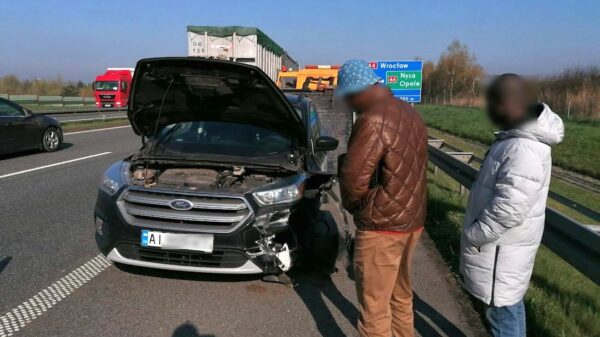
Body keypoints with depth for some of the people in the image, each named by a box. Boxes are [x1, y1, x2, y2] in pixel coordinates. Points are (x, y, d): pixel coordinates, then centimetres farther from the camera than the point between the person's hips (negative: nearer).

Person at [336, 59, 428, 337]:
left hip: (382, 225, -9)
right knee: (400, 294, 24)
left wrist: (353, 204, -4)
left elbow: (353, 177, -23)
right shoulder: (409, 113, 9)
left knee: (374, 304, 5)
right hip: (412, 220, 9)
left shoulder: (374, 120, -20)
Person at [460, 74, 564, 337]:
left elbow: (509, 209, -30)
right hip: (504, 242, 10)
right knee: (509, 303, 24)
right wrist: (476, 232, 16)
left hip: (502, 247, -10)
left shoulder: (523, 148, -28)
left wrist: (473, 235, -17)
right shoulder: (518, 136, 5)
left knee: (503, 309, 5)